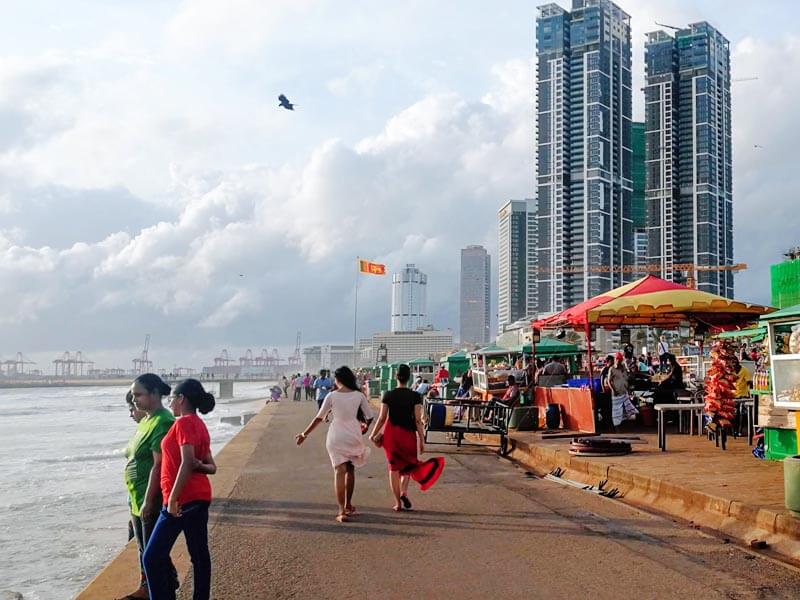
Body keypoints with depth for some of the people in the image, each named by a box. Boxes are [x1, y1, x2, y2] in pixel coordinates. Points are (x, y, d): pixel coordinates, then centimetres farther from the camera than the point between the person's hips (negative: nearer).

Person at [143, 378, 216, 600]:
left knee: (152, 557, -6)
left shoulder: (184, 423, -12)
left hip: (183, 499, -9)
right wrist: (199, 465, -2)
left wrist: (173, 498, -22)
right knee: (199, 555, 11)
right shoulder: (200, 425, 15)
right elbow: (212, 467, 17)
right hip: (200, 496, 10)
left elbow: (187, 462, -23)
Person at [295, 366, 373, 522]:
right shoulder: (359, 395, -2)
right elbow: (369, 417, 2)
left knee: (339, 471, -5)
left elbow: (319, 418, -1)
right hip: (354, 435, 2)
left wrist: (305, 434, 9)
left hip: (336, 436, -2)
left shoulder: (331, 396, -6)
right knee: (350, 470, 19)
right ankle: (348, 505, 30)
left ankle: (342, 510, -14)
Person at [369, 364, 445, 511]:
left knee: (394, 467, 9)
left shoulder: (388, 395, -4)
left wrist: (373, 434, 7)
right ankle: (404, 492, -2)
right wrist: (422, 440, -3)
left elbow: (382, 418, -4)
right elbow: (418, 420, -9)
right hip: (408, 433, -1)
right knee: (408, 464, 20)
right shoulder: (415, 396, -8)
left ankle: (398, 503, 10)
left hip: (391, 433, 1)